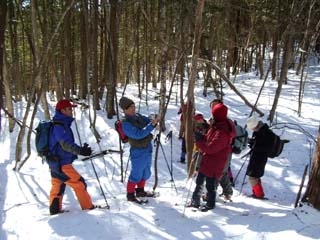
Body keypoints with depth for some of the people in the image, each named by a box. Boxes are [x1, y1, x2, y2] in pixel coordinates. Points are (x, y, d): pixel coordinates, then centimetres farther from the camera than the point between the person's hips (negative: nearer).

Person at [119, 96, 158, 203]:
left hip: (148, 149, 8)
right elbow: (139, 134, -28)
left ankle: (140, 191, 40)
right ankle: (130, 195, 22)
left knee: (146, 173, 21)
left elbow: (148, 121, 7)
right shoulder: (126, 124, -21)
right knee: (136, 174, 4)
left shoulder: (137, 116, 2)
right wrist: (152, 125, -33)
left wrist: (153, 121, -17)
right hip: (138, 152, -8)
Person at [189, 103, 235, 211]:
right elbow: (209, 139, 13)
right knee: (199, 182, 19)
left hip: (214, 165, -10)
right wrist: (201, 137, -6)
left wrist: (198, 141, -16)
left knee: (210, 185, 9)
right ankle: (195, 201, 34)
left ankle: (210, 204, 30)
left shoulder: (222, 133, -29)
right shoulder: (216, 127, 3)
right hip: (206, 161, 10)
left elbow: (210, 148, -29)